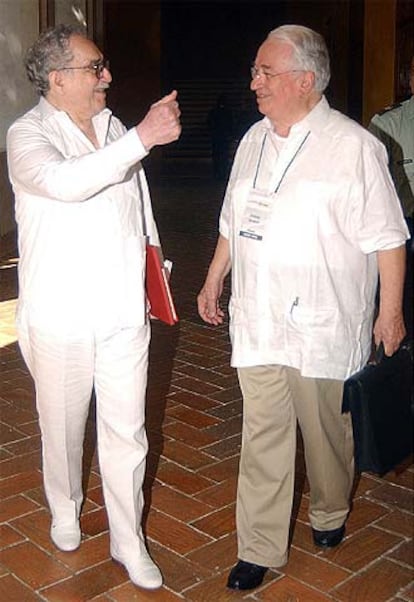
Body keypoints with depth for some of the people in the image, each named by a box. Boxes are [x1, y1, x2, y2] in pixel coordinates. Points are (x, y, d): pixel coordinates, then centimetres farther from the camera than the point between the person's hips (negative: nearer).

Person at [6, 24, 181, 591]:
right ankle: (65, 511, 42)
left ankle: (129, 540, 22)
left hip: (124, 311, 4)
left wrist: (153, 272, 21)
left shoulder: (114, 129, 8)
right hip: (62, 316, -4)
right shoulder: (28, 135, -10)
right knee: (63, 426, 15)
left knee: (126, 432, 7)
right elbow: (64, 181, -34)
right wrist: (141, 138, -36)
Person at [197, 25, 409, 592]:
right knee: (262, 436, 7)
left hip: (321, 325, -4)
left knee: (326, 429, 13)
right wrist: (214, 281, 22)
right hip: (257, 319, 5)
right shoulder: (254, 140, 10)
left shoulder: (353, 146, -10)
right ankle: (259, 549, 18)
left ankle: (329, 514, 40)